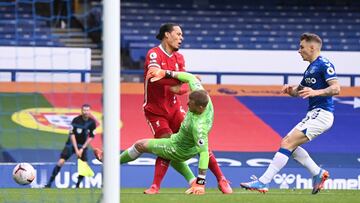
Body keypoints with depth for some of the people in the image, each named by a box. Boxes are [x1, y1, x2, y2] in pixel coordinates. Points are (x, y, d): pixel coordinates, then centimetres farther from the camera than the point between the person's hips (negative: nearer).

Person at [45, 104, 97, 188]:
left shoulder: (92, 122, -8)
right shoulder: (76, 120, -16)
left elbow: (91, 137, -3)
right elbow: (72, 135, -14)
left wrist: (82, 149, -10)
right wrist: (76, 150, -17)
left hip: (83, 145, 2)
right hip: (72, 144, -2)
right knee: (61, 162, -16)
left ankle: (77, 185, 5)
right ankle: (49, 183, -12)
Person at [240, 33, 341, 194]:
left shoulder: (324, 65, -9)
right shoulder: (311, 68, 21)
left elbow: (336, 88, -20)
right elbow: (298, 91, 27)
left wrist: (315, 92, -33)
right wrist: (290, 90, 4)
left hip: (321, 114, -10)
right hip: (313, 114, 10)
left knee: (288, 143, -16)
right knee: (287, 142, 11)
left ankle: (263, 182, -20)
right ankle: (318, 173, 12)